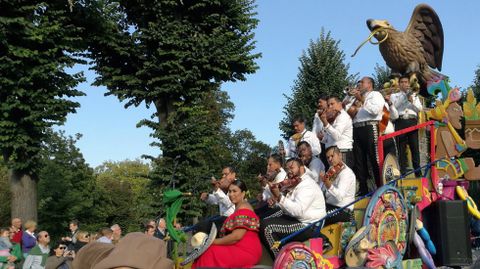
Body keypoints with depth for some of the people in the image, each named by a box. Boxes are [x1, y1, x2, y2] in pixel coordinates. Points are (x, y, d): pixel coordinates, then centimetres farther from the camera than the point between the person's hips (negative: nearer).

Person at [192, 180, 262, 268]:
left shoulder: (243, 209, -12)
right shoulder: (239, 208, 20)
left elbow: (236, 236, -21)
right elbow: (232, 233, 17)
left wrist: (213, 242, -13)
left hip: (246, 251, -10)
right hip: (239, 248, 10)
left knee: (210, 255, -21)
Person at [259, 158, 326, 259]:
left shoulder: (307, 185, -20)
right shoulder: (296, 182, 11)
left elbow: (298, 210, -33)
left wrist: (279, 196, -36)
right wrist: (276, 200, -4)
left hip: (308, 226, -10)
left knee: (266, 226, -20)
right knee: (263, 221, 10)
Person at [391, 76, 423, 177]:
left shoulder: (414, 95, 21)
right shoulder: (394, 95, 15)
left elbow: (420, 108, 10)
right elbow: (394, 106, -5)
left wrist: (412, 101, -7)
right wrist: (404, 95, -6)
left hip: (412, 121, 1)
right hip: (400, 122, -1)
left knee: (415, 147, -3)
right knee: (401, 148, -4)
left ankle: (418, 172, 0)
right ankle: (402, 172, -1)